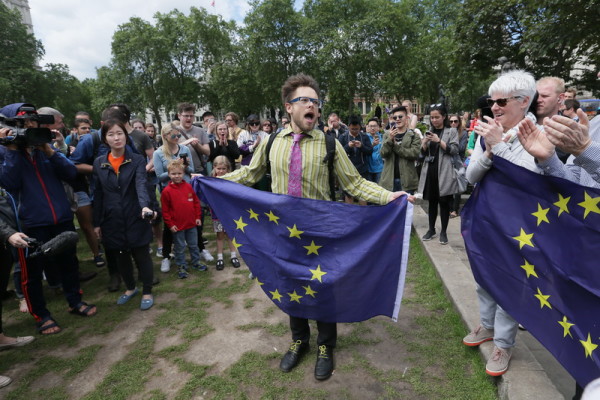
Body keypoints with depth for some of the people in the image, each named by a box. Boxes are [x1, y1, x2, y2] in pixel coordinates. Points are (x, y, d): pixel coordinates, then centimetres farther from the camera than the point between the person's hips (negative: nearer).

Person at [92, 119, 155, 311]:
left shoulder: (138, 160, -5)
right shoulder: (99, 163, 3)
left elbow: (141, 185, -21)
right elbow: (98, 195, 6)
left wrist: (145, 206, -40)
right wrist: (97, 223, 7)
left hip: (135, 218, -3)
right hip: (112, 220, 3)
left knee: (141, 255, 6)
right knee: (120, 257, 16)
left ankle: (147, 292, 24)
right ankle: (130, 288, 39)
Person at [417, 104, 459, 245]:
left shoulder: (451, 131, 1)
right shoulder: (429, 132, 14)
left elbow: (454, 150, -8)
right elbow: (423, 152, 11)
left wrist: (439, 141, -16)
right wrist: (425, 142, -8)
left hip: (444, 171, -4)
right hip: (430, 170, 4)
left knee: (444, 202, 2)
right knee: (431, 201, 10)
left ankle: (443, 232, 11)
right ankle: (431, 229, 20)